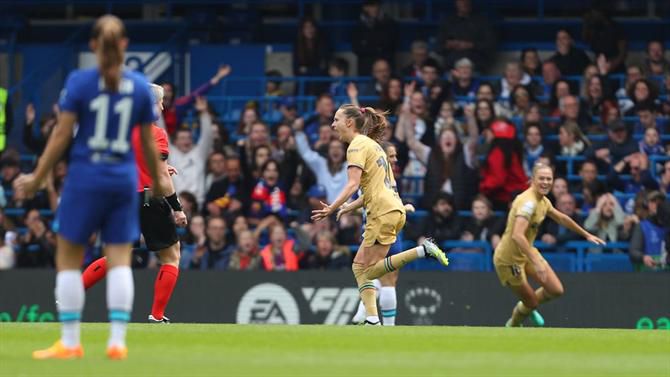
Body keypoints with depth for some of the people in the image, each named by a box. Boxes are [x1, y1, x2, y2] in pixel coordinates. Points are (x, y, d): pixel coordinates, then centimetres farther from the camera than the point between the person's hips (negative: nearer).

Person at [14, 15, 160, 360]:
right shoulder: (140, 87, 1)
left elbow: (61, 136, -7)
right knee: (120, 260, 5)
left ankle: (70, 343, 5)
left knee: (68, 259, 7)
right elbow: (149, 144, 5)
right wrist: (159, 184, 20)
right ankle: (117, 341, -1)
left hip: (85, 178, -2)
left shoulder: (79, 82, -7)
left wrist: (36, 179, 1)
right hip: (124, 179, 2)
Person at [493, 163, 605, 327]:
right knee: (532, 303, -1)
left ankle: (526, 307, 31)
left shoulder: (543, 201, 1)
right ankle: (513, 326, 30)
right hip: (509, 259, -8)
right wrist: (536, 262, -43)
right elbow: (517, 236, -39)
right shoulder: (528, 202, -28)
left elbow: (561, 218, 21)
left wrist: (587, 235, 27)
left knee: (556, 290, 1)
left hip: (527, 252, 8)